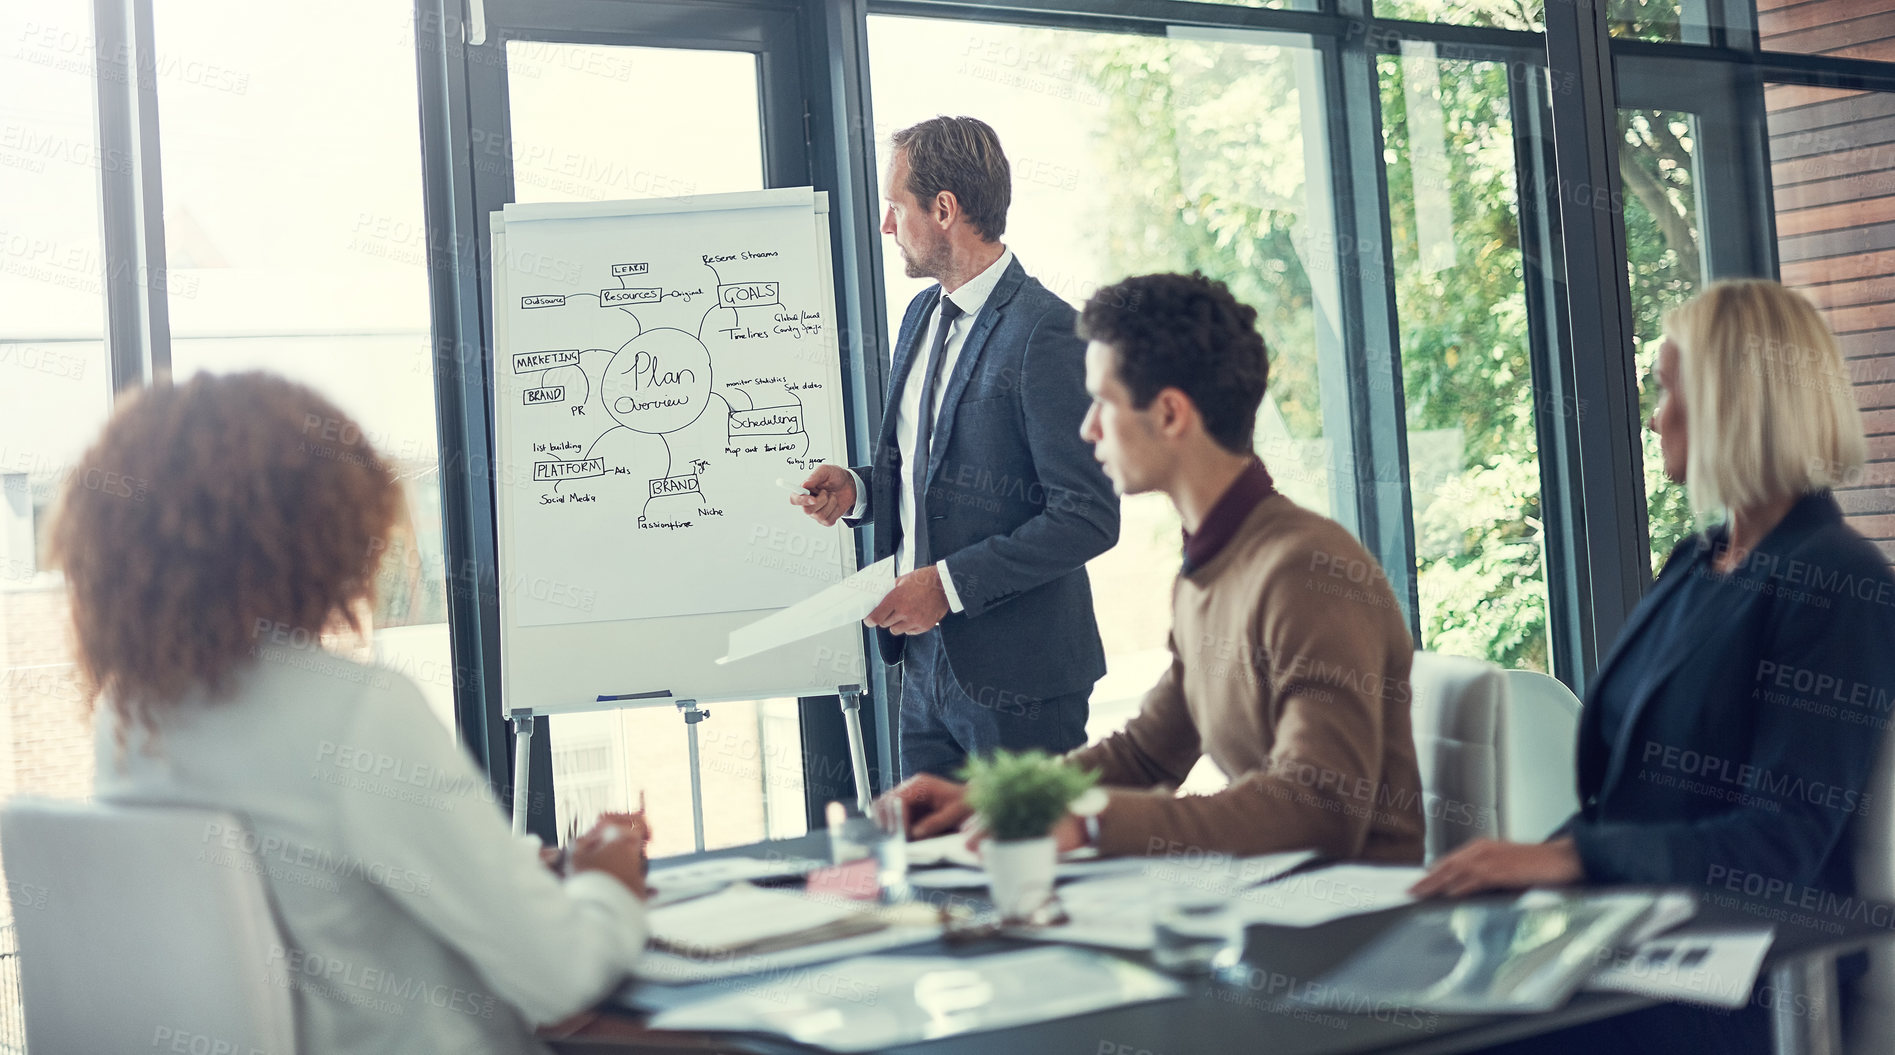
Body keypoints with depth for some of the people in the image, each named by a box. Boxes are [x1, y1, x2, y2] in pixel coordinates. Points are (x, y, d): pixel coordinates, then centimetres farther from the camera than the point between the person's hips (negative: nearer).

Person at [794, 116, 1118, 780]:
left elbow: (1088, 519, -20)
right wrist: (859, 490, 3)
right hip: (925, 659, 8)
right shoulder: (923, 314, 12)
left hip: (1016, 676, -8)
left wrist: (950, 583, -20)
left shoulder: (1046, 334, -16)